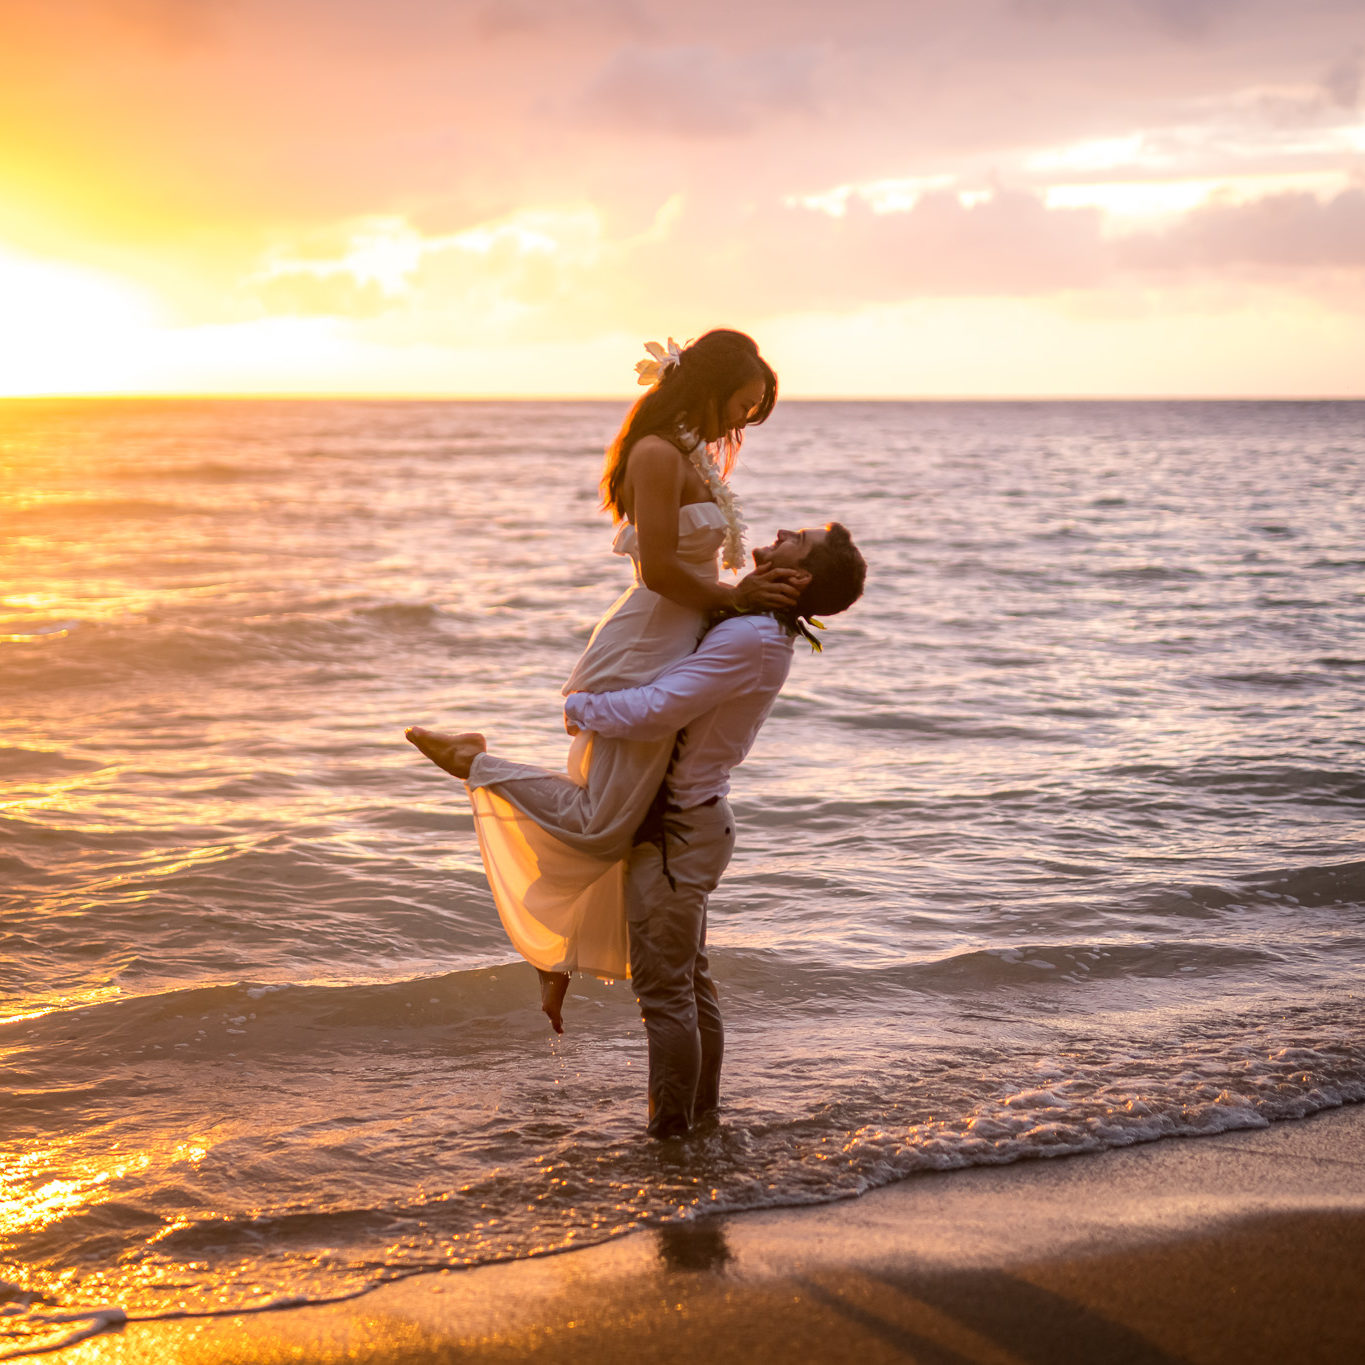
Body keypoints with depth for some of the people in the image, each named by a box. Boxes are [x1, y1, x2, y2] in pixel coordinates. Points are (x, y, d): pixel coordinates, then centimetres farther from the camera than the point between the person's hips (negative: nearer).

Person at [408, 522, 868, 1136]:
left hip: (676, 833, -10)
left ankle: (669, 1137, 9)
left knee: (664, 990, -1)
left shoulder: (749, 639, -25)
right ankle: (701, 1120, 30)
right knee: (690, 982, 19)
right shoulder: (762, 633, 8)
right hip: (697, 816, 10)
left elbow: (653, 712, -31)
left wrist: (579, 706, -13)